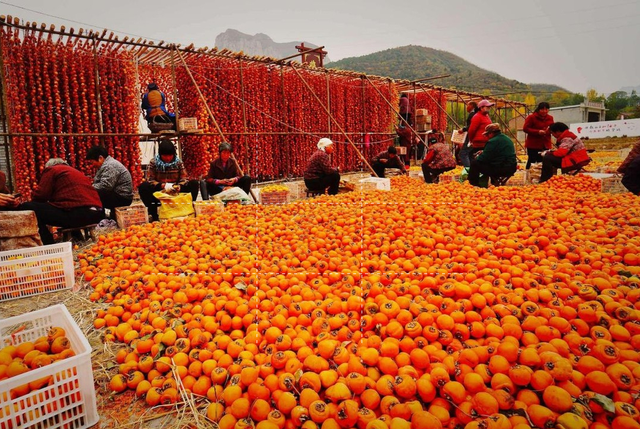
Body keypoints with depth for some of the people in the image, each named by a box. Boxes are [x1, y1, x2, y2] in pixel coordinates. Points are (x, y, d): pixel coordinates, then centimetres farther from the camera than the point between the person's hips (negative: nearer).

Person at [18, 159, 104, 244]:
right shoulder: (77, 171, 32)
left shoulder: (51, 170, 11)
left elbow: (40, 195, 1)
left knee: (26, 208, -2)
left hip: (77, 213, -9)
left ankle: (49, 246, -6)